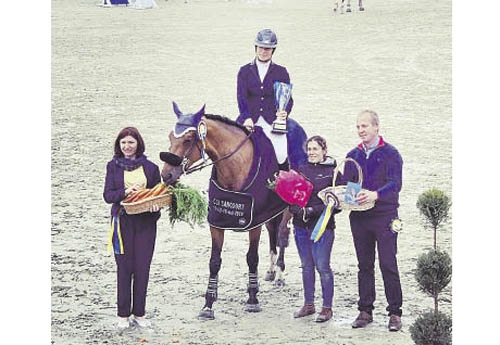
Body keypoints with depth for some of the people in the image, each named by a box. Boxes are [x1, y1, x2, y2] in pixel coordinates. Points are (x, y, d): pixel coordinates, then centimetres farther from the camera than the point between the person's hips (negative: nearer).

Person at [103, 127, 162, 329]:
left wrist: (156, 205, -12)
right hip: (122, 220, -1)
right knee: (124, 267, 3)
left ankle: (139, 313, 14)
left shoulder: (150, 167, 5)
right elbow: (108, 195, -2)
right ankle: (123, 314, 12)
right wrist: (125, 192, -20)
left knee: (142, 267, 3)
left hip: (145, 222, 1)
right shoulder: (113, 166, 4)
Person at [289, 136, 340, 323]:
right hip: (301, 225, 5)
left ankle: (327, 307, 6)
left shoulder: (333, 173, -6)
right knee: (306, 266, 13)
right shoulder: (301, 170, 8)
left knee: (322, 267, -3)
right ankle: (308, 304, 24)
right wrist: (298, 210, -9)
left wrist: (314, 210, -19)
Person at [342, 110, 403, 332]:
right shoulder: (353, 156, 14)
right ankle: (365, 311, 15)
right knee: (364, 265, 9)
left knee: (388, 264, -6)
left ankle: (395, 313, -1)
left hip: (384, 215, -5)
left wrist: (375, 194, -33)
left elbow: (395, 184, -15)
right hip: (359, 217, 5)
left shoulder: (390, 153, -3)